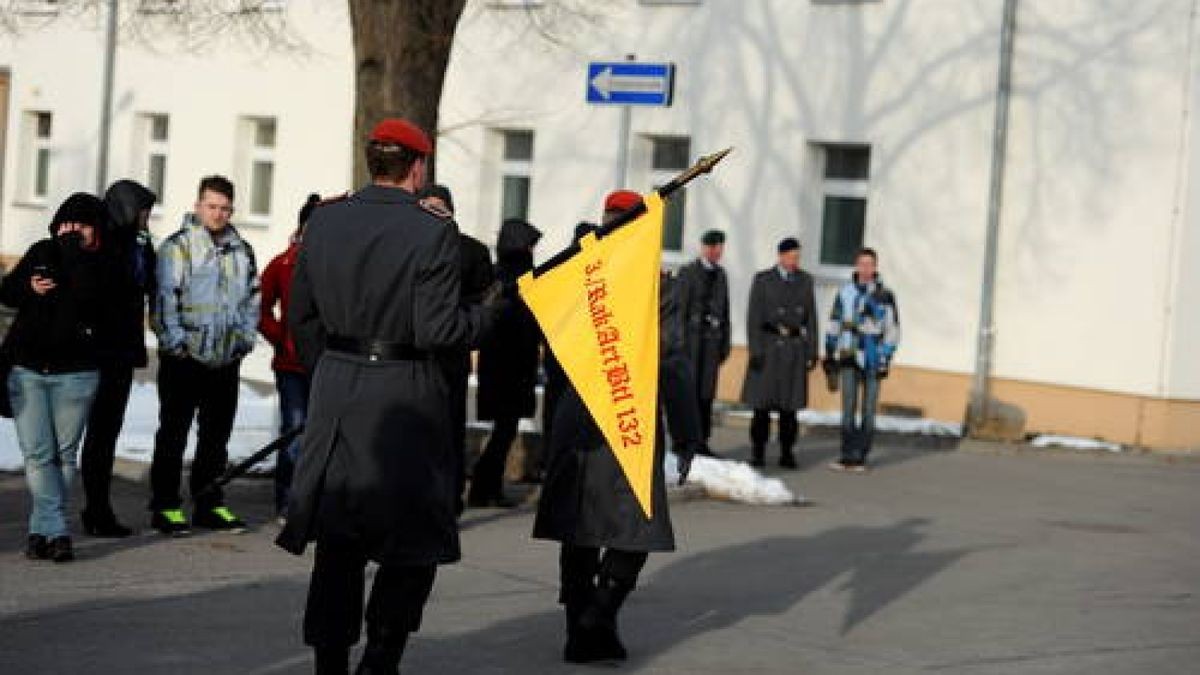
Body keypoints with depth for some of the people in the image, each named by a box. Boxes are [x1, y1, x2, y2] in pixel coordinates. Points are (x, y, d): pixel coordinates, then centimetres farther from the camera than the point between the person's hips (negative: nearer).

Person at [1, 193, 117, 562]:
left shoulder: (102, 264, -1)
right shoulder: (42, 252, 9)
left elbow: (86, 292, -23)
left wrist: (71, 247, -13)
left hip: (75, 374, -2)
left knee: (63, 454, 2)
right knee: (37, 455, -6)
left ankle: (42, 530, 10)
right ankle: (57, 532, -7)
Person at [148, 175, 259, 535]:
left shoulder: (242, 251, 12)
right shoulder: (177, 247, -6)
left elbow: (252, 299, 18)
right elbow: (164, 299, -11)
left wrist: (245, 337, 8)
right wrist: (176, 341, -16)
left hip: (227, 359, 6)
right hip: (184, 358, -6)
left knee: (216, 435, 12)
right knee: (173, 435, -1)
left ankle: (209, 504, 20)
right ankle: (165, 506, 4)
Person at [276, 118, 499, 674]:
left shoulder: (324, 222, 4)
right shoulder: (433, 232, -12)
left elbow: (301, 315, 10)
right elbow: (435, 331, -16)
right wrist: (488, 312, 2)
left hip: (336, 394, 5)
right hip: (405, 398, -5)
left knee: (338, 542, 11)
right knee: (416, 539, 8)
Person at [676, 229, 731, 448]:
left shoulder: (721, 274, 14)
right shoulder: (688, 272, -1)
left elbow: (725, 311, 16)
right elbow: (680, 307, -6)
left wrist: (725, 342, 12)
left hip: (713, 339, 5)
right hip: (693, 337, -5)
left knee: (707, 393, 3)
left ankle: (702, 441, 7)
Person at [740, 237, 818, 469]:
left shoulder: (805, 280, 8)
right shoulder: (763, 280, 0)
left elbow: (810, 317, 10)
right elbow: (754, 317, -3)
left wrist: (812, 351, 5)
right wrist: (755, 351, -11)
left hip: (795, 347, 2)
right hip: (769, 346, -2)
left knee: (789, 405, 2)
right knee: (762, 402, -1)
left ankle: (786, 453, 8)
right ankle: (758, 452, 6)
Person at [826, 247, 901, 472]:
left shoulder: (885, 295, -3)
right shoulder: (845, 293, 6)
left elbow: (892, 329, -1)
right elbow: (835, 323, 15)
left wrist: (886, 358, -7)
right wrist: (830, 352, 13)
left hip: (873, 359, -2)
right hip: (850, 357, 2)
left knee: (868, 410, 1)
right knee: (848, 409, 1)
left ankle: (860, 457, 6)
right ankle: (847, 456, 4)